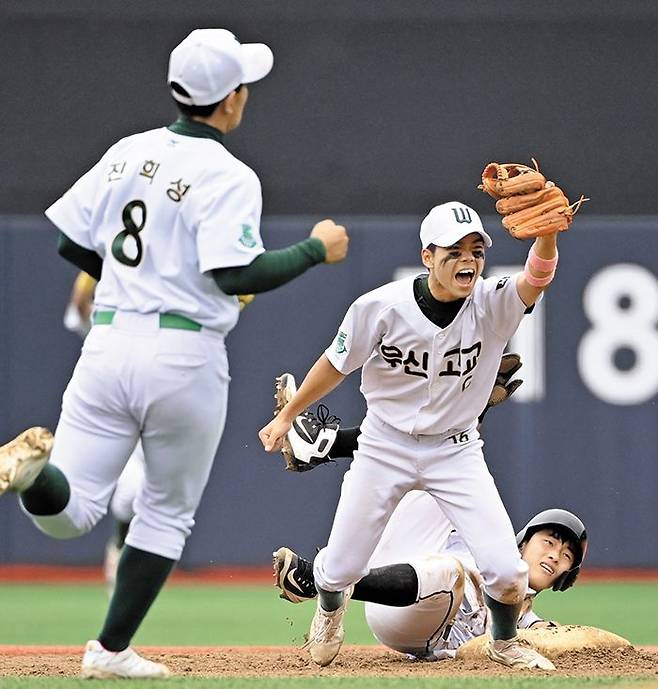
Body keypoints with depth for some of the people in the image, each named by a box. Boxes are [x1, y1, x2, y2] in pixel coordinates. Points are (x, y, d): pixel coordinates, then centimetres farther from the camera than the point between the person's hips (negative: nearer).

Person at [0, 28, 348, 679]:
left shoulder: (129, 153, 10)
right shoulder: (228, 177, -9)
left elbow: (69, 241, 13)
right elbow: (237, 275, -19)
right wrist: (316, 250, -6)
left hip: (107, 341, 4)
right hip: (184, 355, -4)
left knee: (66, 512, 0)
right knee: (167, 512, 16)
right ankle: (111, 650, 15)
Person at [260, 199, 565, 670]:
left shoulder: (492, 304, -17)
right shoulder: (383, 307, -19)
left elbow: (537, 279, -38)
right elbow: (336, 364, -4)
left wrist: (547, 231, -58)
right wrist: (286, 417, 5)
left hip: (456, 450, 1)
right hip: (386, 447, 0)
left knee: (507, 572, -12)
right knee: (341, 568, 7)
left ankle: (504, 643, 22)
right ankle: (331, 605, 48)